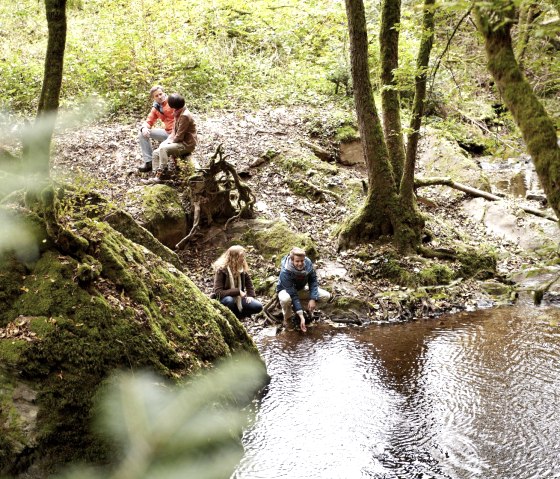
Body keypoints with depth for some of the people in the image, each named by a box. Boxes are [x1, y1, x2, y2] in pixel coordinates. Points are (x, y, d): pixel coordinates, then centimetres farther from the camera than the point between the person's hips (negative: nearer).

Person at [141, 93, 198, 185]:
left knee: (163, 149, -30)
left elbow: (179, 136, -21)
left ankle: (160, 175, -28)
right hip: (180, 142, 10)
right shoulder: (178, 113, 13)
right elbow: (174, 132, 16)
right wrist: (168, 140, 0)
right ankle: (155, 176, -8)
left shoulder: (184, 116, -20)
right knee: (155, 153, 0)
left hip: (187, 144, -10)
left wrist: (169, 142, -8)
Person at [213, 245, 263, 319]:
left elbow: (249, 283, 12)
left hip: (239, 298, 6)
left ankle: (234, 314, 0)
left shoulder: (242, 268, -3)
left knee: (258, 307, -13)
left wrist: (250, 295, -6)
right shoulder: (221, 270, -20)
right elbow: (218, 292, -27)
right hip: (225, 298, -6)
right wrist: (237, 292, -30)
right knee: (229, 300, -41)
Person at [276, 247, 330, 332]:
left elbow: (313, 281, -11)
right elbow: (292, 294, -37)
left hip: (301, 289, 5)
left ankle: (309, 311, 11)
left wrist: (313, 299, -26)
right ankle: (287, 318, -9)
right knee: (285, 299, -42)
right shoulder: (285, 272, -37)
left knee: (326, 296, -14)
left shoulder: (308, 263, -24)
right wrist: (301, 315, -40)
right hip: (286, 290, -4)